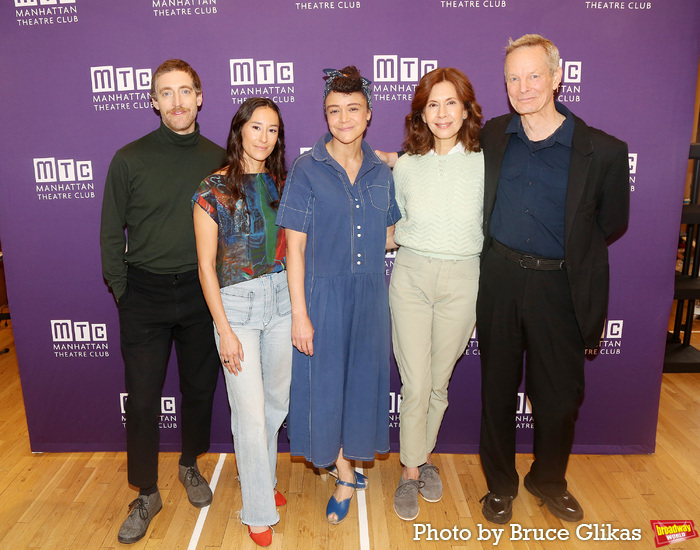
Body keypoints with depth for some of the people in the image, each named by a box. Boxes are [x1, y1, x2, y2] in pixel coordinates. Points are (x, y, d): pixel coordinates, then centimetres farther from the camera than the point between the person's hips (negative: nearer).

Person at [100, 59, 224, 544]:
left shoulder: (218, 160, 3)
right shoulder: (130, 159, -3)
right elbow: (111, 233, 2)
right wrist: (121, 291, -1)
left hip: (201, 294, 2)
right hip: (145, 294, -1)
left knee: (199, 390, 14)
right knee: (142, 399, 4)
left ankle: (191, 466, 38)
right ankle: (147, 494, 24)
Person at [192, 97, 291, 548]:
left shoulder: (280, 183, 6)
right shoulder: (214, 190, -8)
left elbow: (290, 248, 10)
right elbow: (206, 266, -8)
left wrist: (298, 307, 6)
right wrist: (225, 330, -11)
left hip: (281, 297, 5)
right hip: (236, 303, -4)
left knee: (277, 401, 15)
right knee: (251, 411, 2)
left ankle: (262, 479, 40)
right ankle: (260, 511, 22)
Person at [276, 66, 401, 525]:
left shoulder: (382, 172, 5)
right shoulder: (307, 170, -7)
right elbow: (295, 247, -9)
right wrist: (299, 313, -13)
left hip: (369, 296, 4)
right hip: (323, 295, -3)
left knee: (362, 380, 12)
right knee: (325, 383, 7)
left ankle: (346, 468, 36)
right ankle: (346, 473, 32)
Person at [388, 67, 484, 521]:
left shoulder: (485, 163, -2)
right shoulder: (405, 166, 2)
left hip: (461, 280, 0)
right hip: (411, 277, 0)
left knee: (439, 381, 12)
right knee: (415, 384, 2)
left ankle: (425, 455, 37)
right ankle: (411, 472, 22)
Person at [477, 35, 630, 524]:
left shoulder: (603, 151, -7)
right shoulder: (491, 136, 2)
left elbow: (611, 222, 5)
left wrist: (567, 251, 4)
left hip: (559, 286, -1)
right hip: (500, 280, 2)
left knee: (560, 395, 11)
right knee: (498, 389, 13)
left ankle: (549, 480, 40)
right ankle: (500, 484, 35)